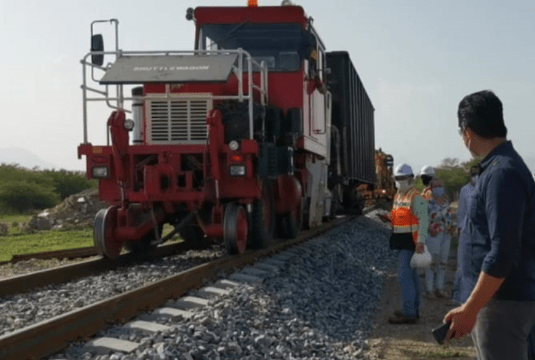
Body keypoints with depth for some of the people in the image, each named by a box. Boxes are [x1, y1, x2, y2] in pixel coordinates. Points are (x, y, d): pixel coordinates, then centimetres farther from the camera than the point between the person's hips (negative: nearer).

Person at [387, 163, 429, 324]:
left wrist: (420, 241, -27)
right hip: (401, 242, 10)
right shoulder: (398, 196, 16)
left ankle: (408, 313, -13)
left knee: (404, 275, -14)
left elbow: (423, 220, -21)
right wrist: (387, 219, 11)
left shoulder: (416, 197, -14)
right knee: (412, 275, 15)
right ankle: (413, 309, 24)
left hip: (410, 242, -10)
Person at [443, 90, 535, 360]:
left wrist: (469, 309, -23)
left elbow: (503, 254, -25)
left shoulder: (502, 174, -20)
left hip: (501, 301, -10)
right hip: (493, 297, 10)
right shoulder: (498, 167, 12)